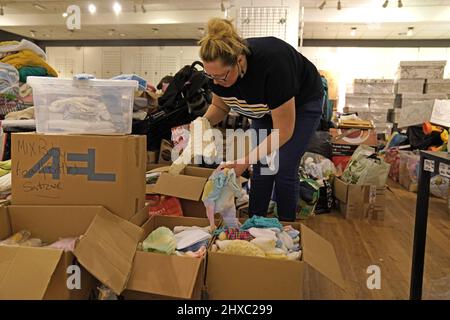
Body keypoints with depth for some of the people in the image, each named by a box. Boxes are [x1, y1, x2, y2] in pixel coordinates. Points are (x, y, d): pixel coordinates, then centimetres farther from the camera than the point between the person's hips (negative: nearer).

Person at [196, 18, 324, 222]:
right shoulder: (218, 68, -24)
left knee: (284, 169, -10)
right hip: (265, 107, 5)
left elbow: (283, 131, -35)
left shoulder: (272, 65, -41)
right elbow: (220, 106, -5)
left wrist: (245, 162, -40)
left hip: (301, 104, -5)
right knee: (261, 167, -2)